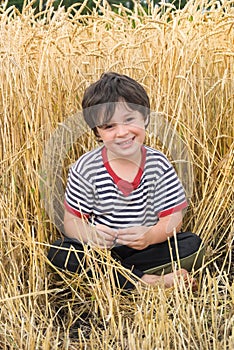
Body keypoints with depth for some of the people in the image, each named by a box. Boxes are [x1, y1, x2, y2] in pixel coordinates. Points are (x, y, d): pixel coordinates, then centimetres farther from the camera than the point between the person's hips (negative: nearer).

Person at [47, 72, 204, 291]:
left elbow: (173, 220, -9)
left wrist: (151, 235, -32)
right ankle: (147, 280, -27)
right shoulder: (86, 169, -10)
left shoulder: (158, 165, -7)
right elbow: (72, 221, -8)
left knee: (193, 245, -20)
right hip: (99, 248, 0)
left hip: (147, 247, 1)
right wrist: (90, 234, -32)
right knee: (58, 254, -27)